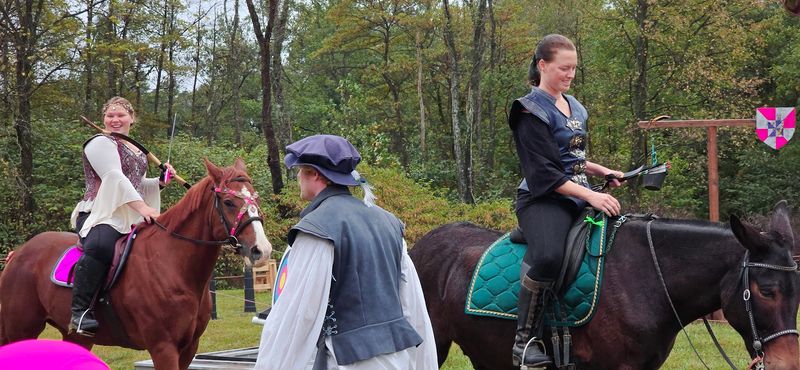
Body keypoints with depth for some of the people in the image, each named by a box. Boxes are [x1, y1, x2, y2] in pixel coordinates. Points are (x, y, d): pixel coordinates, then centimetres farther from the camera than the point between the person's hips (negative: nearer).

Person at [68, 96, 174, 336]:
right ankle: (80, 312, -40)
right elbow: (115, 178, -13)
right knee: (99, 246, -39)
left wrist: (161, 182, 14)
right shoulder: (101, 143, 0)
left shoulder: (138, 151, 26)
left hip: (132, 218, 9)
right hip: (101, 215, -9)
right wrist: (142, 207, -24)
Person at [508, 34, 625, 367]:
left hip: (579, 197, 9)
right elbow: (543, 172, -16)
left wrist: (603, 171, 13)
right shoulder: (532, 111, -8)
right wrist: (590, 196, -23)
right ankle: (524, 341, -26)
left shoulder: (573, 107, 17)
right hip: (544, 200, -9)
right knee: (548, 257, -37)